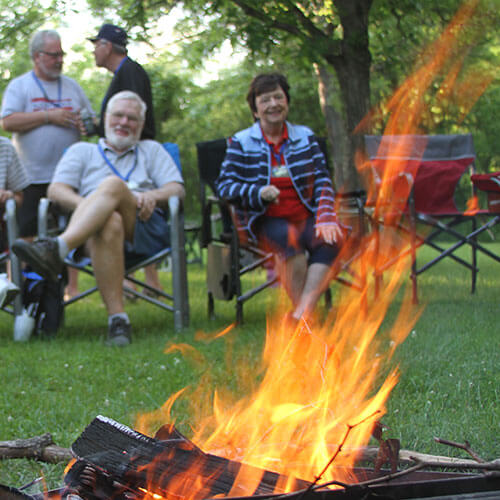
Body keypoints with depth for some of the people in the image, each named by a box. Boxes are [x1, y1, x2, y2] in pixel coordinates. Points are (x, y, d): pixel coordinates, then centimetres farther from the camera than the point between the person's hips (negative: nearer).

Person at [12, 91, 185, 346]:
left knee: (113, 185, -33)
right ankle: (117, 319, -52)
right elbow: (56, 190, 13)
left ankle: (57, 249, -57)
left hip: (145, 228, 0)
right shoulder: (81, 151, 31)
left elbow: (177, 189, 17)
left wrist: (153, 196, -8)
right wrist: (84, 205, -10)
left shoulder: (152, 150, 33)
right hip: (90, 232, 0)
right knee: (109, 223, -41)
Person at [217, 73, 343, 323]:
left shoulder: (305, 136, 15)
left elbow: (322, 181, 9)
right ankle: (302, 308, -32)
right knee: (289, 237, -36)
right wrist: (259, 193, -20)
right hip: (265, 220, -3)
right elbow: (224, 185, -1)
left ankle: (302, 312, -40)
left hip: (304, 217, 3)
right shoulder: (241, 143, 6)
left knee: (330, 239, -30)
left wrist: (325, 218, -9)